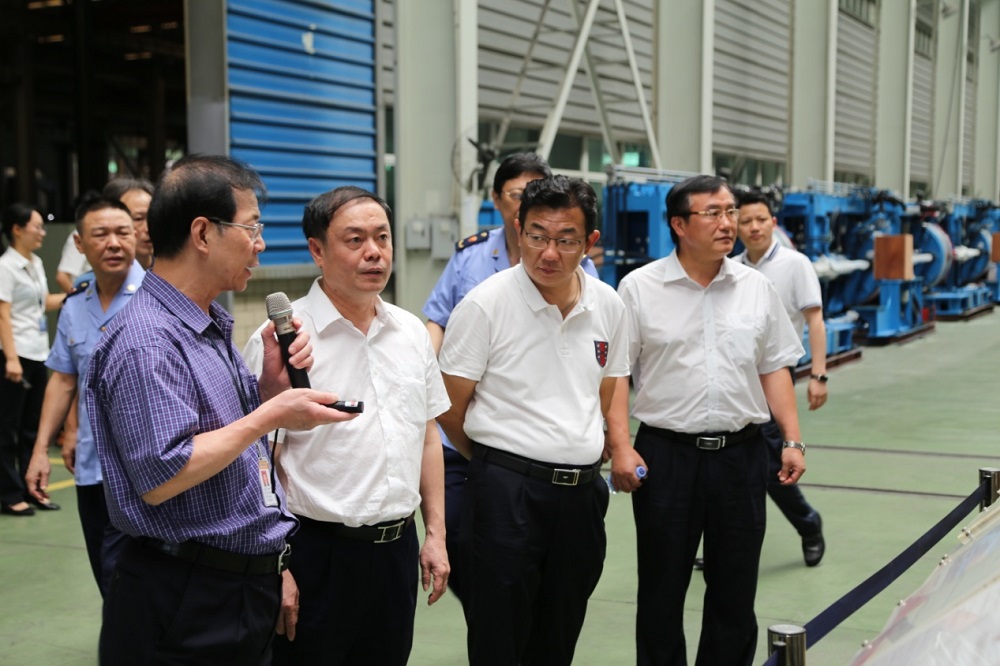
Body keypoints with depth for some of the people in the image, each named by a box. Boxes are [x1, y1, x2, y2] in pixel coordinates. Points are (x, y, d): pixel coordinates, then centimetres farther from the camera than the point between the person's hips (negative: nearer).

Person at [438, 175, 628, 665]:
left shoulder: (609, 306, 4)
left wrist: (583, 463, 13)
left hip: (583, 492, 5)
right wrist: (500, 464, 6)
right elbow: (449, 409, -6)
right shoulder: (485, 305, -12)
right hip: (506, 493, -5)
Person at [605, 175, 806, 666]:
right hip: (666, 454, -3)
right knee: (662, 590, 8)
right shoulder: (639, 288, -3)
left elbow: (774, 368, 11)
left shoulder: (757, 288, 7)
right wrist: (620, 447, -12)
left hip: (741, 455, 3)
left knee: (735, 591, 11)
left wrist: (793, 440, 4)